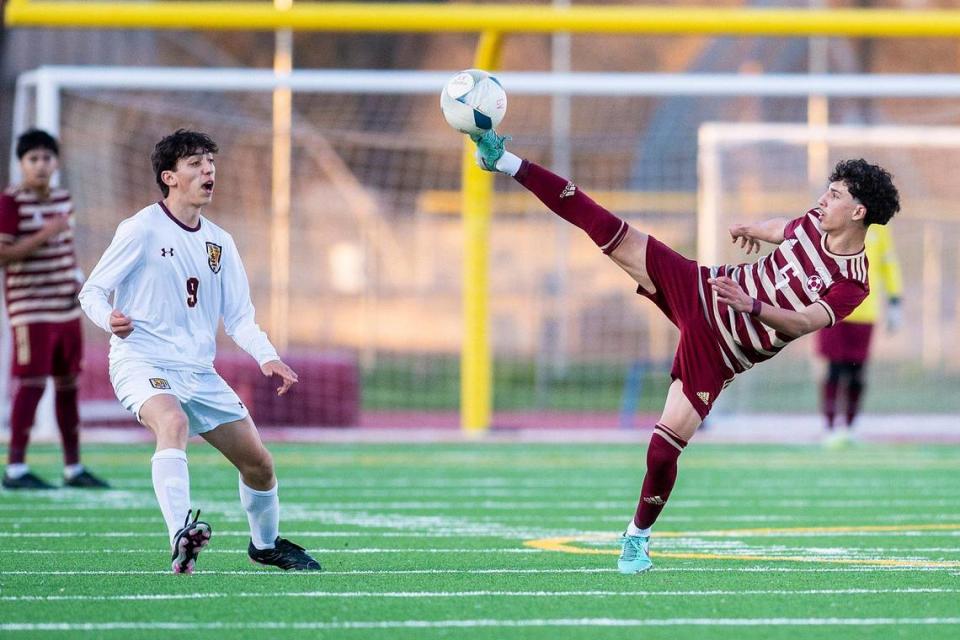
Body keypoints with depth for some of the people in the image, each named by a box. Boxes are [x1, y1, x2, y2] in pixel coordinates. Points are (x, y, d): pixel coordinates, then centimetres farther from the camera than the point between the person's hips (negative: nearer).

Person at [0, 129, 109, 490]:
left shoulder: (63, 200, 12)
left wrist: (77, 278, 9)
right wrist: (43, 235, -22)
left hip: (67, 308, 8)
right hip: (31, 309, -7)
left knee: (68, 385, 11)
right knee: (31, 385, -10)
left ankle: (73, 467, 19)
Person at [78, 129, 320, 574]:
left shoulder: (219, 244, 12)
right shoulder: (142, 230, -6)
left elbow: (238, 316, 12)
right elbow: (92, 291, -3)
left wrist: (267, 358, -6)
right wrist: (109, 319, -26)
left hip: (199, 371, 7)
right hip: (142, 364, -6)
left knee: (259, 464, 8)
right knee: (173, 422, -38)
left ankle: (265, 544, 36)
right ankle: (181, 540, -51)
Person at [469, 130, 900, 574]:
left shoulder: (851, 285, -20)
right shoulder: (814, 222, -1)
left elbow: (802, 322, -34)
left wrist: (750, 306, -49)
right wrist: (754, 229, 42)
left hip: (716, 352, -4)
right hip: (698, 290, 4)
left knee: (664, 449, -11)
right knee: (613, 236, -9)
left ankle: (638, 536, 17)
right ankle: (506, 163, -5)